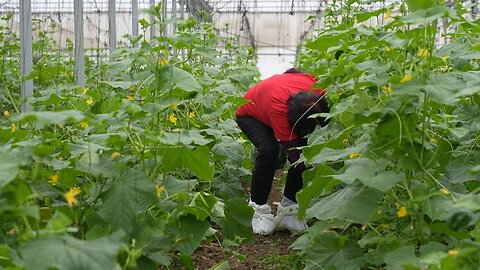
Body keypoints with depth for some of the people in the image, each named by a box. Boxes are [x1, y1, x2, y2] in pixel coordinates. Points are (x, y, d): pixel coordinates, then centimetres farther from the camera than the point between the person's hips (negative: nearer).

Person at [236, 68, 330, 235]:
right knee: (269, 150, -34)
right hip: (249, 114, -5)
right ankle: (258, 209, -17)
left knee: (304, 151, -17)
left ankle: (288, 209, -5)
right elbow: (292, 150, -44)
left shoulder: (317, 89, -33)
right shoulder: (278, 107, -47)